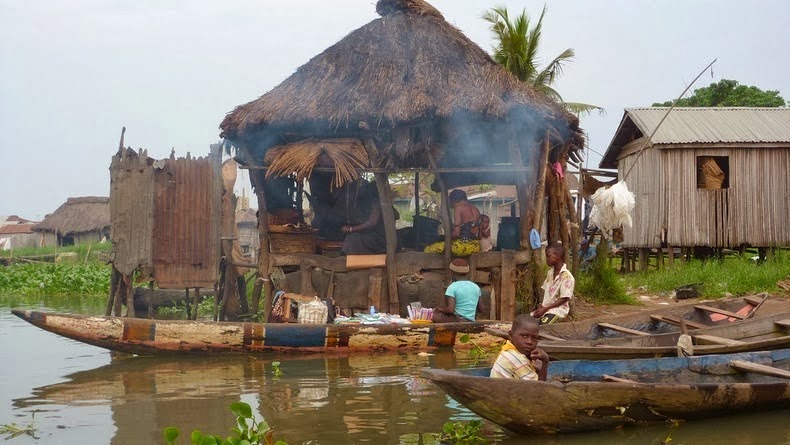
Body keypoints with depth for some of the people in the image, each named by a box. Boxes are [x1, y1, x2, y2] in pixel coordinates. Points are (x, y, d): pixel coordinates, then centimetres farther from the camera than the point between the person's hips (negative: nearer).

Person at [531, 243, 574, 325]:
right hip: (545, 308, 8)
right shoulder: (550, 272, 11)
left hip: (558, 309, -8)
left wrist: (545, 309, -18)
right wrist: (541, 306, -2)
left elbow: (564, 299, -16)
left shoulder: (566, 276, -14)